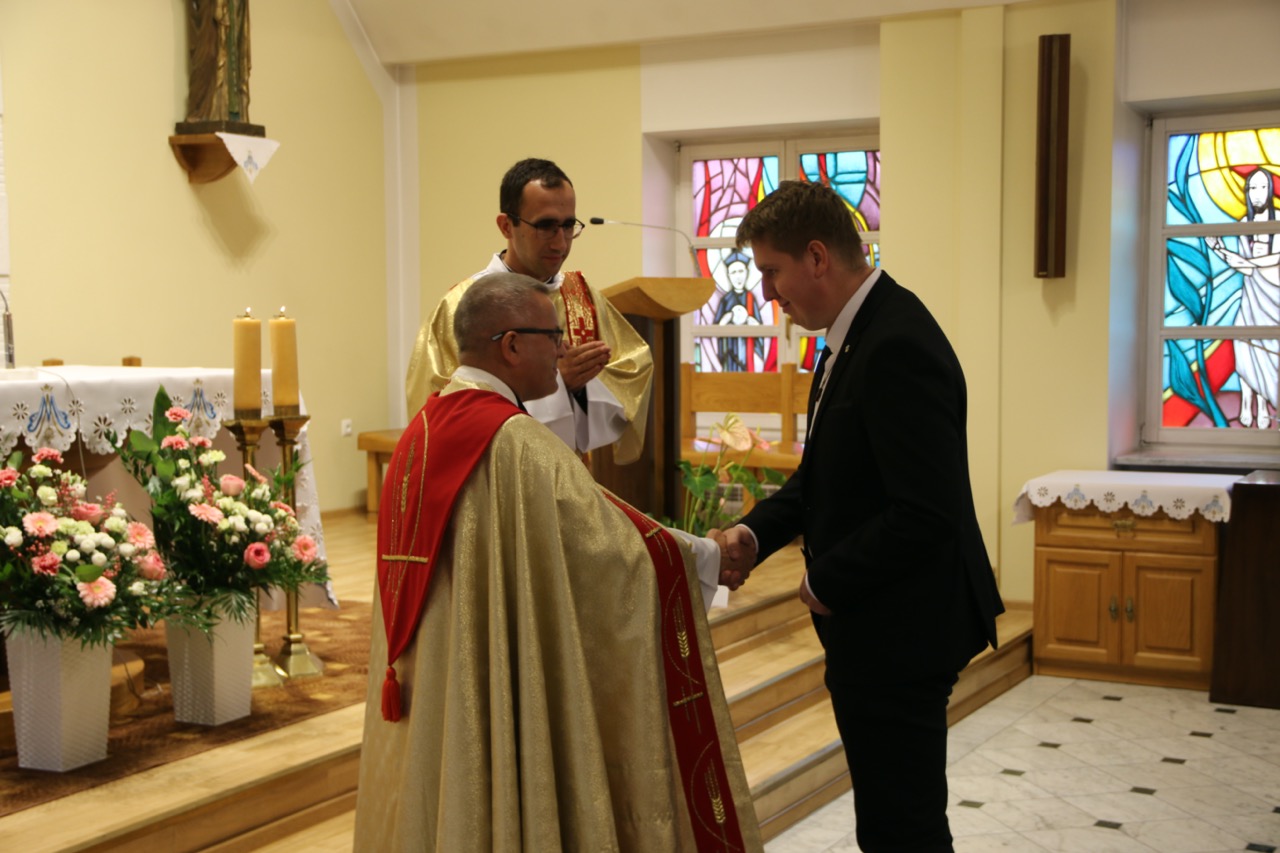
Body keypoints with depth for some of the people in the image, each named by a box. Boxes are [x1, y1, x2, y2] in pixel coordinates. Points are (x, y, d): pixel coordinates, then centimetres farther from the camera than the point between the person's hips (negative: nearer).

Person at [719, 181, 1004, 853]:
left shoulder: (898, 346, -23)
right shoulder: (858, 332, 9)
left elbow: (927, 513, -27)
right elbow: (827, 470, 18)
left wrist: (827, 582, -15)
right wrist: (757, 531, 2)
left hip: (900, 633, -10)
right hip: (876, 628, 10)